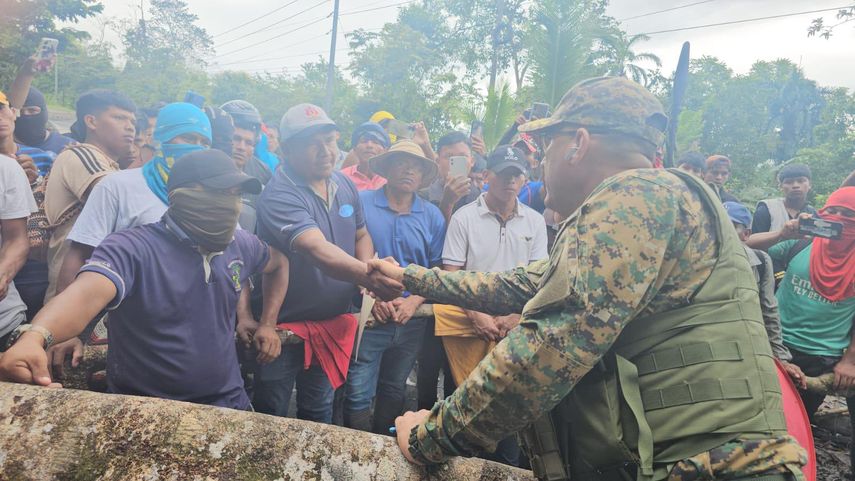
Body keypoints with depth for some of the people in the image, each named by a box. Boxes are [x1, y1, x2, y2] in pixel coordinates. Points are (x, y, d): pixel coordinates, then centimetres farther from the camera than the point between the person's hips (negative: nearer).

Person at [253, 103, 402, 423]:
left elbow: (361, 235, 13)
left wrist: (366, 271, -7)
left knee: (319, 412, 23)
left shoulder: (345, 185, 1)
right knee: (271, 416, 13)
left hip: (333, 323, 6)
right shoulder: (279, 196, -24)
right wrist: (367, 276, -52)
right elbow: (319, 251, -37)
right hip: (284, 326, -6)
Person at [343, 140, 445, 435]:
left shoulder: (432, 216, 5)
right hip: (368, 315, -3)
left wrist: (414, 301, -10)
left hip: (412, 320, 4)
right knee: (358, 395, -1)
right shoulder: (361, 203, -5)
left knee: (394, 392, 19)